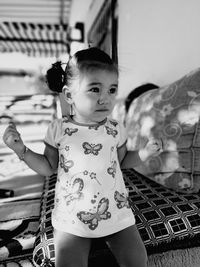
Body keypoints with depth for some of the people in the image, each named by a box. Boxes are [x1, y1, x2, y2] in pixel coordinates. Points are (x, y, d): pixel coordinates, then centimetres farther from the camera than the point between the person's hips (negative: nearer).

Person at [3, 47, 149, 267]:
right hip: (72, 216, -1)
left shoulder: (116, 130, -4)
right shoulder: (58, 130, -8)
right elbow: (48, 167, 2)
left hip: (115, 211, 2)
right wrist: (21, 149, -8)